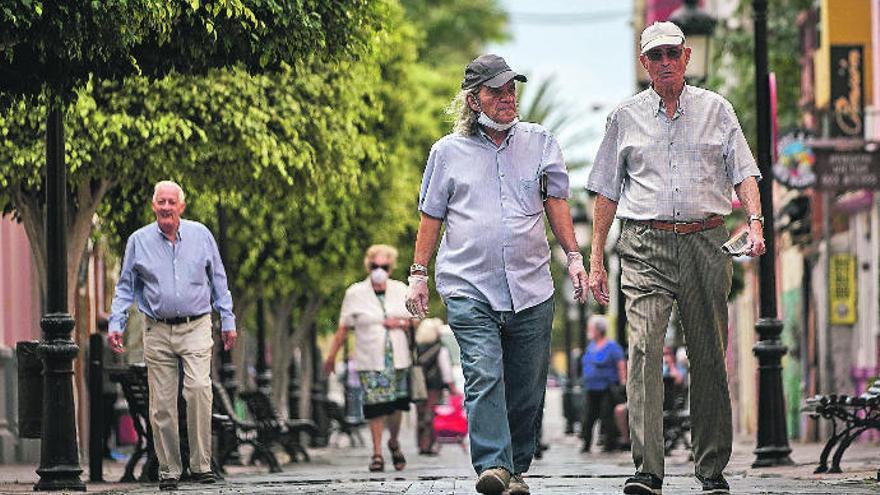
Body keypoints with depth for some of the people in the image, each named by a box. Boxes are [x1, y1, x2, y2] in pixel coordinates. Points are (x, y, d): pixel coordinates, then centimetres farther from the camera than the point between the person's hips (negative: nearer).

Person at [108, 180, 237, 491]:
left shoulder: (200, 235, 5)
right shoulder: (139, 241, 5)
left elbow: (218, 280, 14)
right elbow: (126, 287, 11)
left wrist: (228, 321, 12)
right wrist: (116, 324, 1)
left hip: (196, 328, -1)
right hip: (157, 331, 1)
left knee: (198, 388, -21)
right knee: (162, 403, -1)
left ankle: (201, 463, -15)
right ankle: (168, 470, 8)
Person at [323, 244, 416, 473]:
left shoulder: (401, 290, 10)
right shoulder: (355, 293, 2)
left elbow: (415, 320, 16)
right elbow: (343, 328, 5)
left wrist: (401, 323, -6)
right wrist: (331, 356, 4)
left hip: (397, 358, 2)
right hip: (369, 360, -2)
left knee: (396, 405, -1)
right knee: (375, 406, -9)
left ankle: (394, 442, 26)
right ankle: (377, 453, -1)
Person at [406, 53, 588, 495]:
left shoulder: (539, 143, 12)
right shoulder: (448, 152, 9)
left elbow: (555, 202, 15)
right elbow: (431, 216, 13)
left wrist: (573, 256, 6)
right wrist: (418, 274, 8)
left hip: (531, 288, 2)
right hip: (469, 288, -2)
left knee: (526, 388, 3)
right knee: (483, 376, -17)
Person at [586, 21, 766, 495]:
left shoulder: (715, 109, 11)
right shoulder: (626, 117, 12)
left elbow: (742, 172, 6)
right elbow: (607, 192, 14)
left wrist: (755, 221, -13)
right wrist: (595, 259, 9)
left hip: (705, 242, 1)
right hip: (646, 246, -1)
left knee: (708, 357, 2)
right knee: (644, 348, -16)